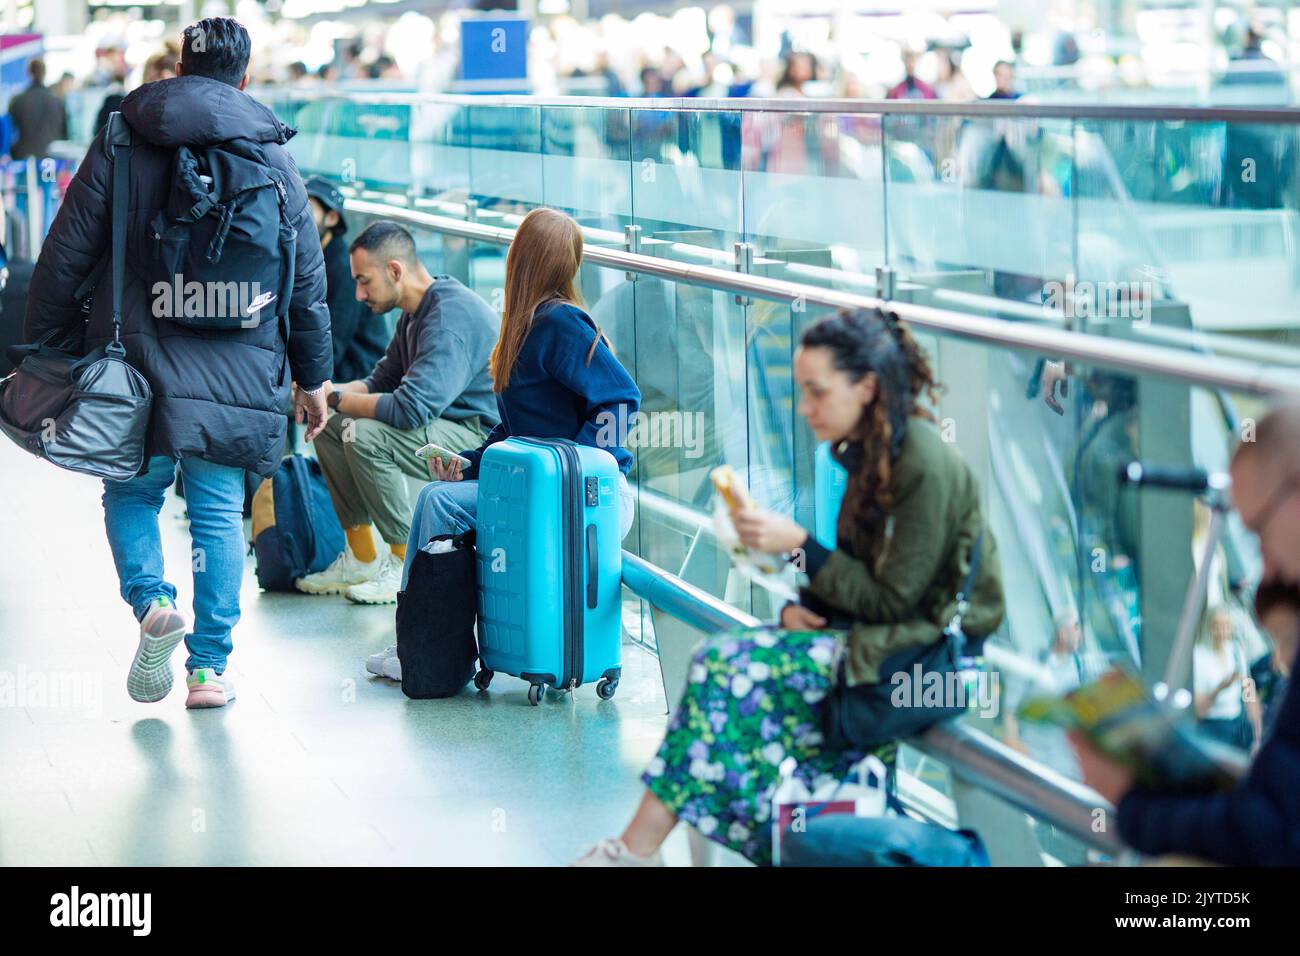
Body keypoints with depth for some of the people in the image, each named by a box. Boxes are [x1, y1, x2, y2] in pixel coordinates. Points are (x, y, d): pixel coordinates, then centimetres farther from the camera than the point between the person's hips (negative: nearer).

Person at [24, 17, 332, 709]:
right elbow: (308, 278, 10)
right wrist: (312, 376, 19)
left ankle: (151, 601, -8)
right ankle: (209, 666, 7)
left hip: (138, 361, -1)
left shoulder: (122, 142, 2)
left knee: (130, 492, 17)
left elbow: (65, 257, 0)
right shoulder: (272, 154, 6)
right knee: (218, 514, 8)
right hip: (237, 372, 1)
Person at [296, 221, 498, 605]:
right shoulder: (415, 313, 10)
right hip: (445, 423, 11)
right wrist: (325, 392, -2)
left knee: (365, 436, -27)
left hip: (482, 435, -11)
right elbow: (381, 382, 18)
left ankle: (405, 563, -14)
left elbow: (410, 408, -32)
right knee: (328, 428, 6)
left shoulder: (451, 317, -24)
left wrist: (336, 398, -17)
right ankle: (362, 559, 10)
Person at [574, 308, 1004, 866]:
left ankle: (639, 847, -13)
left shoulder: (925, 465, -20)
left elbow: (892, 600, -19)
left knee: (734, 668, -20)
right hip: (877, 630, 9)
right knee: (723, 661, -14)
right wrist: (803, 606, -5)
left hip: (928, 647, -9)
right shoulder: (868, 450, 9)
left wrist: (798, 545, -20)